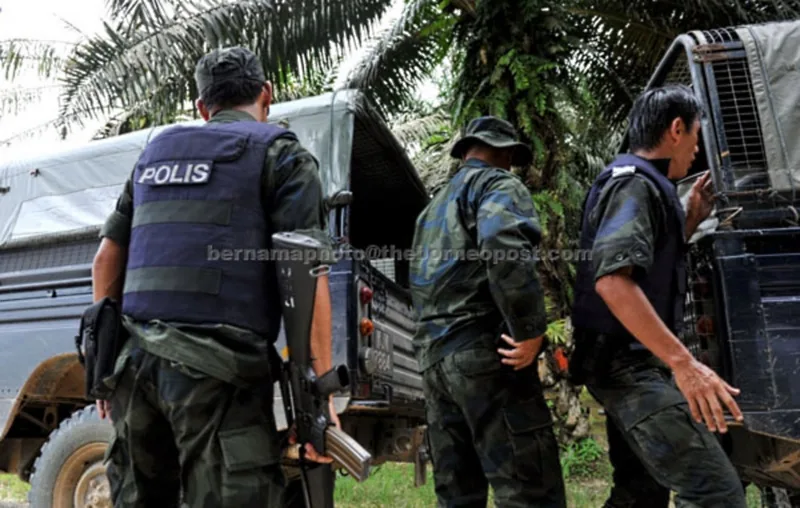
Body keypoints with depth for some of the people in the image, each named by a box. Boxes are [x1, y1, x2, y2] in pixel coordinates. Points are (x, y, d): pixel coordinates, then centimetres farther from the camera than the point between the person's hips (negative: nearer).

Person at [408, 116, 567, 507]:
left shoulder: (435, 206, 27)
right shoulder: (498, 184, 1)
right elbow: (503, 244, -22)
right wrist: (530, 330, -19)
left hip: (433, 355, 9)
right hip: (482, 349, -8)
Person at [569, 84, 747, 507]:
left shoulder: (641, 184, 19)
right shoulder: (634, 182, -13)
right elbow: (612, 279, -28)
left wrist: (691, 220, 20)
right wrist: (683, 362, -30)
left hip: (630, 363, 11)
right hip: (629, 363, -11)